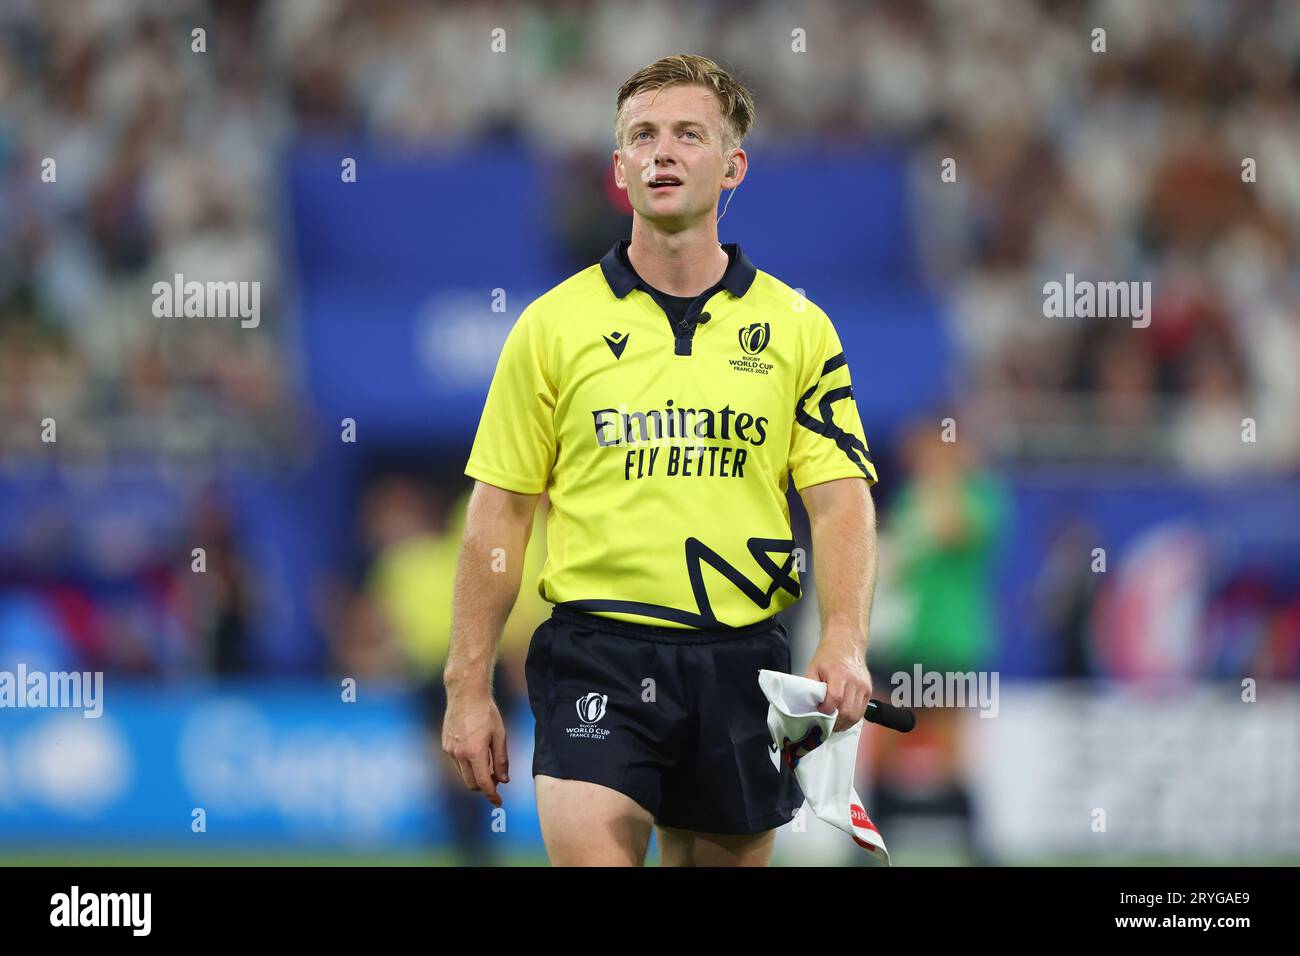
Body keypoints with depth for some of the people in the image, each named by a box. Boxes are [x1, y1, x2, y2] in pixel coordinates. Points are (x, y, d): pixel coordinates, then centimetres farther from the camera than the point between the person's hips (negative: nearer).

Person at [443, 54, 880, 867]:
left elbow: (840, 500, 1)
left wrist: (845, 643, -16)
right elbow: (500, 512, 6)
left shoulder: (797, 328, 7)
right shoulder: (554, 324, 4)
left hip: (741, 662, 2)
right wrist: (469, 687, 2)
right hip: (598, 654, -2)